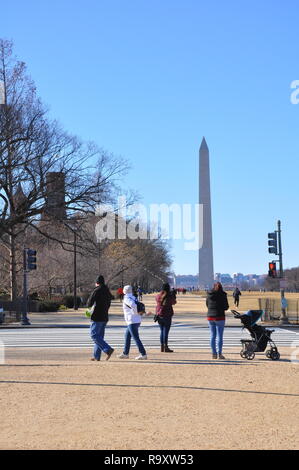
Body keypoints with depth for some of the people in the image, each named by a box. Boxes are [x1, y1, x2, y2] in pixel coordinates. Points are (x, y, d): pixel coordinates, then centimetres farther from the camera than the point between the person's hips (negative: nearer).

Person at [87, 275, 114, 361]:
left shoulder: (97, 291, -12)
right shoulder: (107, 291, 12)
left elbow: (89, 304, -13)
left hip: (97, 317, -8)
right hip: (105, 317, 8)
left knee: (94, 335, -6)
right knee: (99, 336, 11)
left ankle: (108, 349, -19)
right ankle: (96, 356, 10)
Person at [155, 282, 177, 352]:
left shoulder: (158, 296, 0)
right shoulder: (169, 296, -11)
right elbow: (174, 302, 7)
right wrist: (173, 296, 23)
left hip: (159, 315, 5)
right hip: (167, 315, -5)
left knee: (162, 331, 14)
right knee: (166, 331, -4)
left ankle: (162, 347, 15)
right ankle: (165, 347, -6)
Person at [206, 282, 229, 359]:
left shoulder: (209, 294, 5)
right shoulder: (222, 295, -8)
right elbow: (226, 307, -7)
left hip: (210, 316, 4)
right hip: (219, 316, -4)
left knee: (213, 336, 11)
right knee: (220, 336, -1)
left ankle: (214, 353, 11)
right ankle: (219, 354, -4)